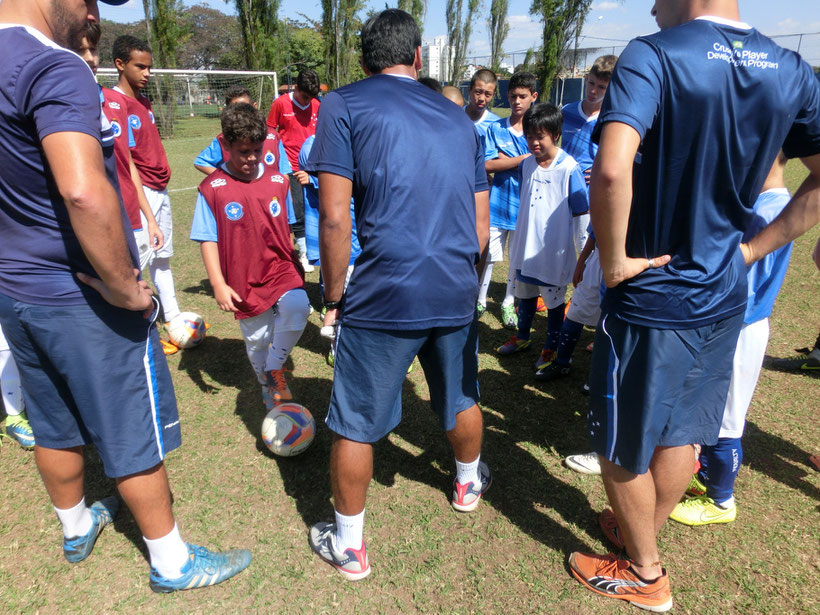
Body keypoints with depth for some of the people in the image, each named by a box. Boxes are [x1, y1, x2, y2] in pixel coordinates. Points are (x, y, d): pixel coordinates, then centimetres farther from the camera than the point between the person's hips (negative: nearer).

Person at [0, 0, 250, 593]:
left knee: (54, 427, 23)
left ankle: (76, 528, 46)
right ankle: (172, 562, 25)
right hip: (85, 299, -8)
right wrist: (123, 287, -23)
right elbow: (84, 193, -36)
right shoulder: (56, 68, -21)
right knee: (135, 437, 6)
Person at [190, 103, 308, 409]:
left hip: (281, 269, 1)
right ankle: (269, 389, 39)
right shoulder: (212, 189, -8)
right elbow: (207, 240, -5)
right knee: (256, 340, 11)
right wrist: (218, 284, -11)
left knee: (297, 307, -28)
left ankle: (274, 368, -3)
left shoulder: (277, 180, 1)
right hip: (245, 280, -1)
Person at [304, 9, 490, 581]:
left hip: (384, 295, -5)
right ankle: (469, 483, 51)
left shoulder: (343, 106, 1)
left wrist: (335, 295, 1)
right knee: (461, 400, 26)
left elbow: (335, 218, -10)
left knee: (355, 425, 11)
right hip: (458, 292, 5)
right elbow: (482, 225, 15)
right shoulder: (459, 118, 15)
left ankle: (349, 545, 27)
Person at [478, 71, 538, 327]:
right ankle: (480, 300, 21)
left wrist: (506, 161, -12)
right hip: (497, 203, -1)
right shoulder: (495, 128, 1)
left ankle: (508, 303, 27)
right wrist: (524, 158, -14)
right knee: (488, 255, 3)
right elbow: (488, 164, -10)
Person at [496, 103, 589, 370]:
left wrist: (552, 218, -6)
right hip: (526, 245, 5)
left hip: (554, 248, -5)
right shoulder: (526, 164, 1)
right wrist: (531, 219, 6)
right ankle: (522, 337, 41)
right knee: (525, 295, 21)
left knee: (554, 301, 10)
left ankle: (551, 348, 27)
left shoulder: (569, 168, -16)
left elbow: (580, 210, -10)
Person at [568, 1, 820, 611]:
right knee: (681, 434, 23)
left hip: (651, 299, -7)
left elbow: (611, 171, -35)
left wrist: (614, 260, -21)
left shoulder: (653, 56, -18)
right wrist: (754, 248, 7)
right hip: (724, 294, 7)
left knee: (624, 448, 14)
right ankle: (645, 536, 45)